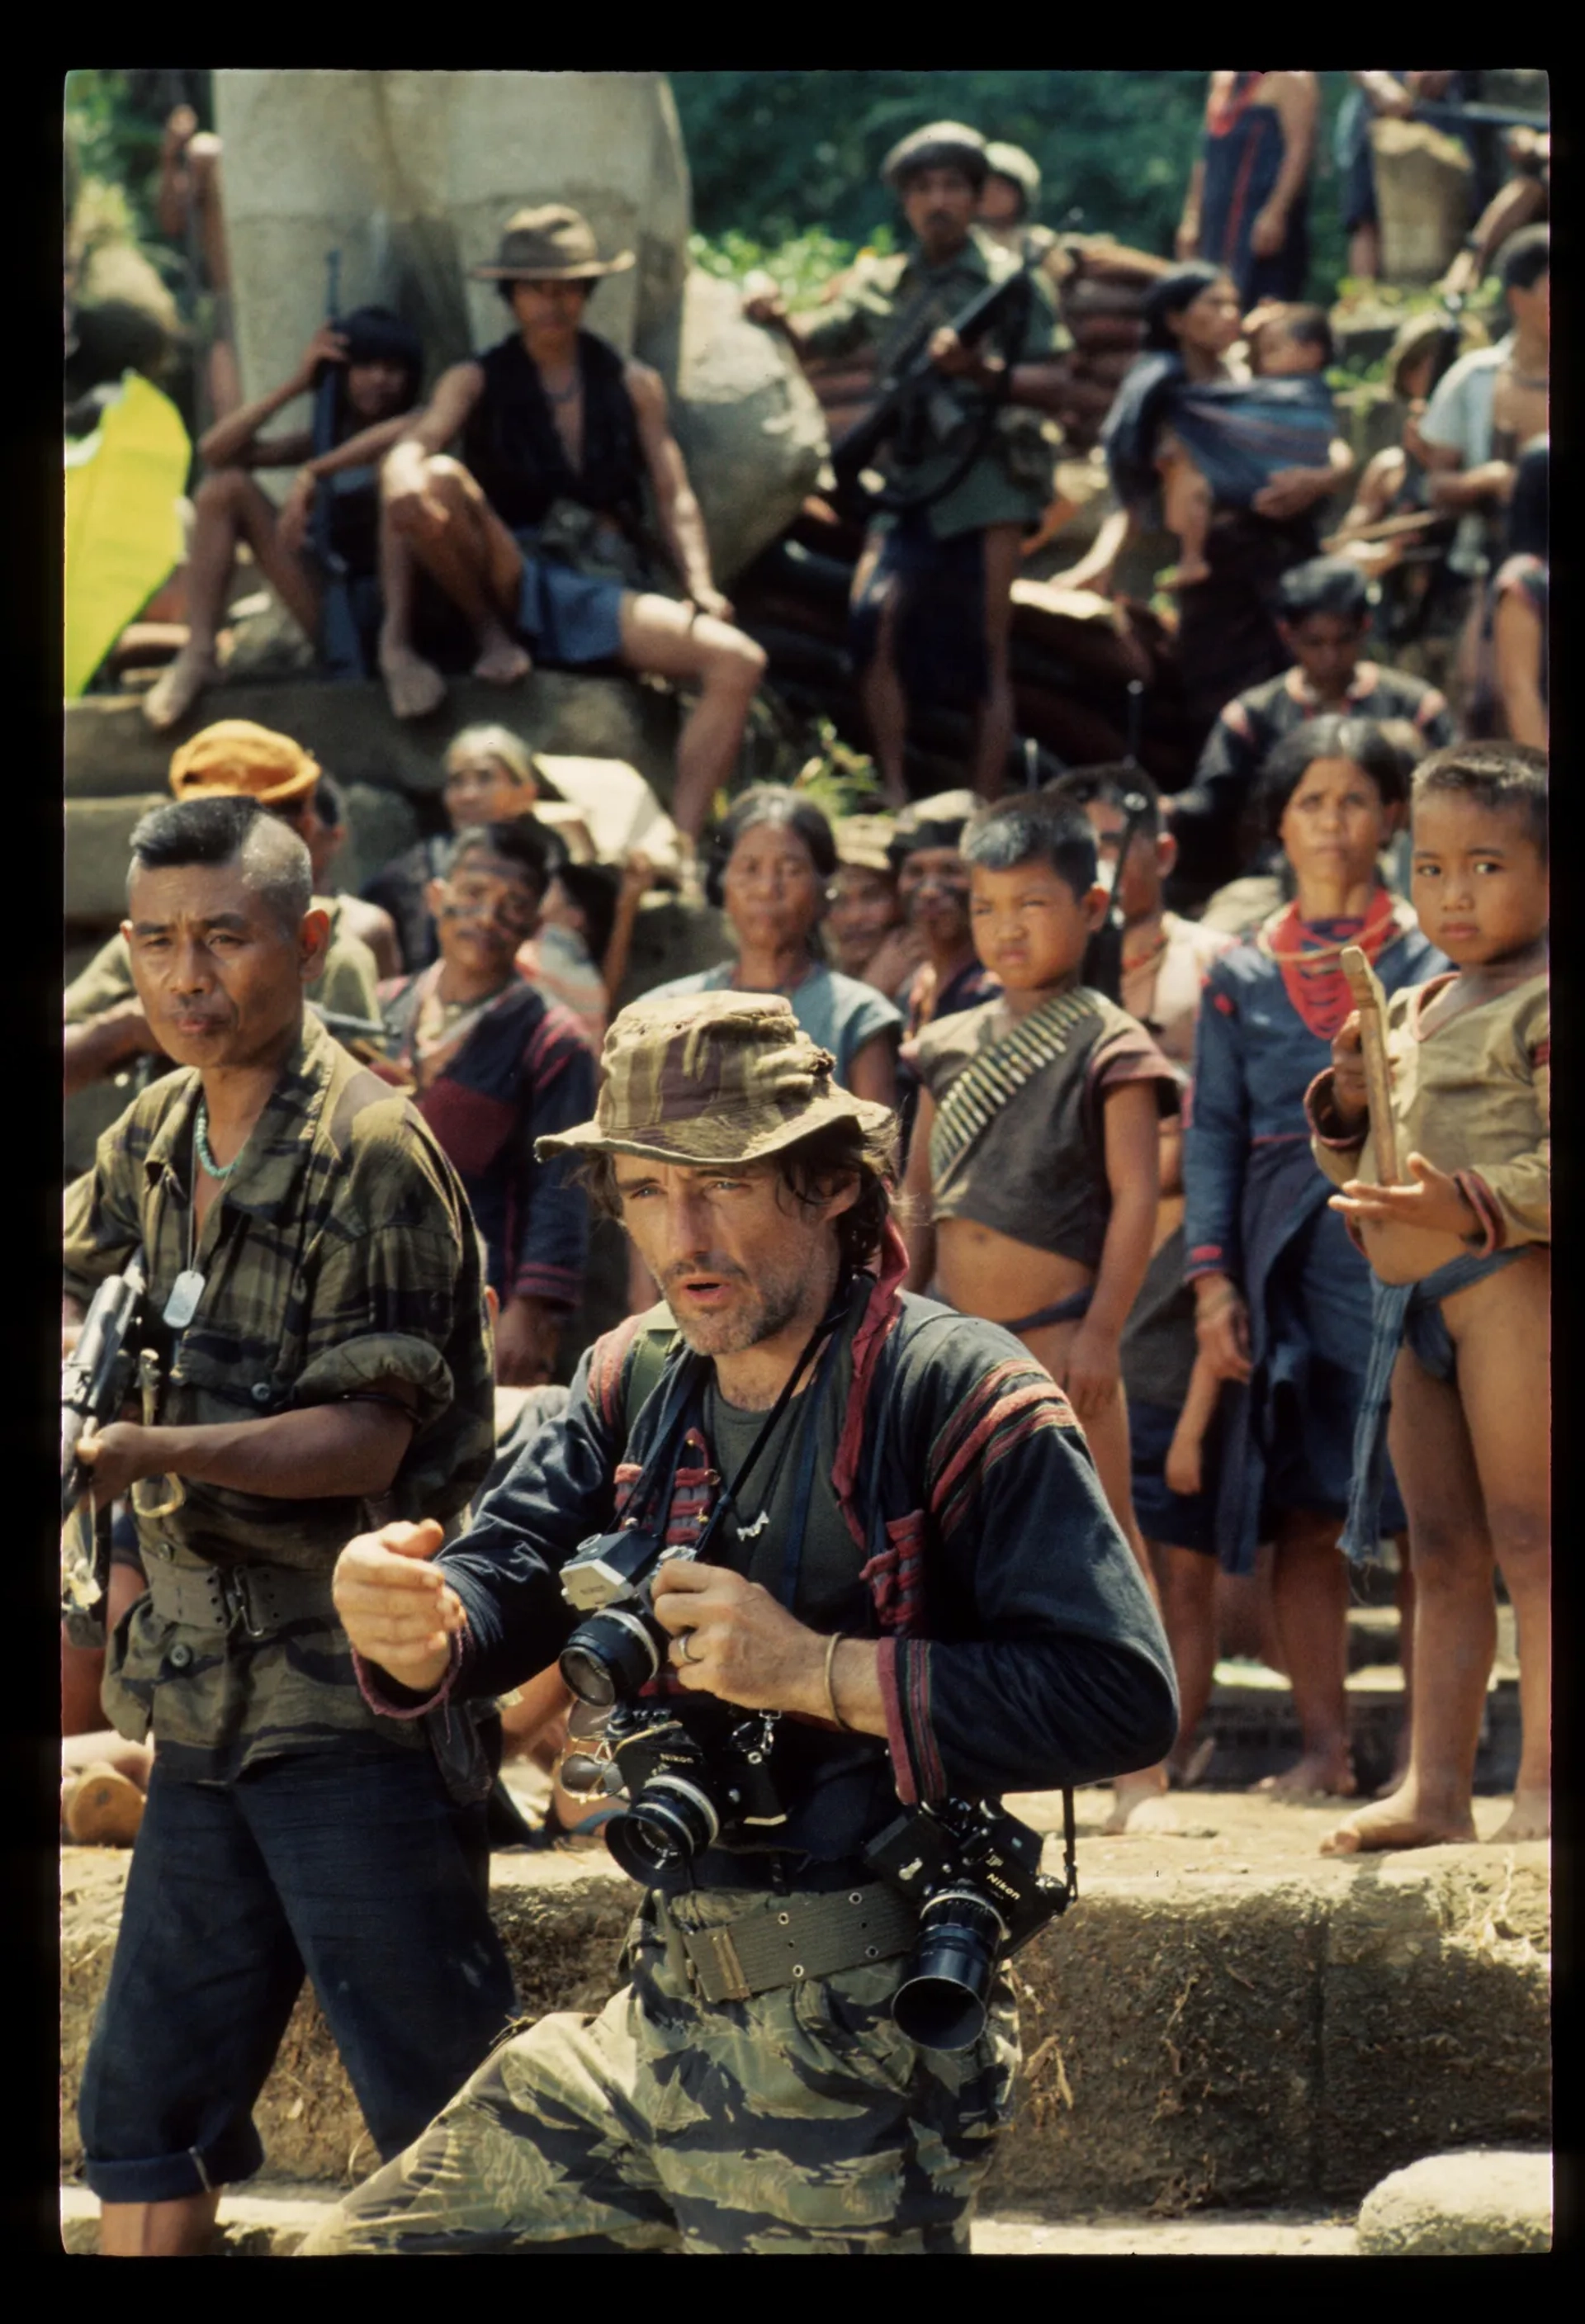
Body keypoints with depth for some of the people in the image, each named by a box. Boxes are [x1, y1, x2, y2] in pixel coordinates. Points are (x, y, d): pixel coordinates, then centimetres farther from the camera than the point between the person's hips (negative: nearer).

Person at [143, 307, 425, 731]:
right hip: (335, 609, 5)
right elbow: (215, 450, 6)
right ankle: (198, 655, -14)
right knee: (226, 485, 0)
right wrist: (294, 386, 1)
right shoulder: (325, 438, 16)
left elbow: (408, 430, -26)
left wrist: (311, 474, -27)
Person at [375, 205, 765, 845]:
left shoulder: (633, 385, 16)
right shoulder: (477, 383, 9)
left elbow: (673, 496, 11)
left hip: (606, 592, 2)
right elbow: (415, 446, -11)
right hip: (514, 586, -2)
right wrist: (407, 482, -37)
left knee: (738, 661, -26)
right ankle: (491, 639, -10)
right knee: (439, 481, -32)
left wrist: (700, 588, -8)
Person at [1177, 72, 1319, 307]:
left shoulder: (1288, 77, -6)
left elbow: (1300, 148, -15)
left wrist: (1275, 213, -23)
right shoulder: (1223, 78, 19)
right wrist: (1192, 217, 15)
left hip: (1262, 220, -8)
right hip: (1220, 219, 8)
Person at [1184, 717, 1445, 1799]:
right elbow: (1213, 1130, 11)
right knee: (1301, 1512, 2)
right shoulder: (1244, 972, 13)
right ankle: (1325, 1744, 8)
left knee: (1422, 1511, -5)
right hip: (1290, 1255, 3)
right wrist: (1212, 1273, 1)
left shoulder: (1432, 956, 6)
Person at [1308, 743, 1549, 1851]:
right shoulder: (1414, 1011, 20)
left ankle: (1545, 1785, -11)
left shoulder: (1540, 1005, -7)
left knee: (1528, 1536, -10)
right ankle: (1437, 1787, 12)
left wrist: (1468, 1206, -28)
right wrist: (1350, 1103, 5)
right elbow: (1365, 1169, 25)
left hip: (1510, 1276, -9)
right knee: (1444, 1550, 10)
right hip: (1414, 1299, 9)